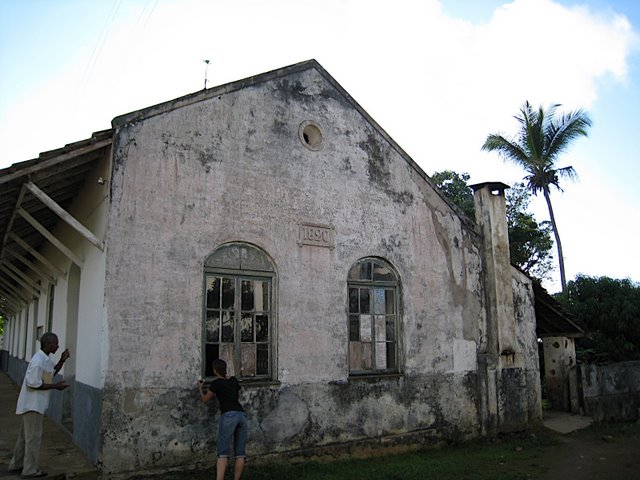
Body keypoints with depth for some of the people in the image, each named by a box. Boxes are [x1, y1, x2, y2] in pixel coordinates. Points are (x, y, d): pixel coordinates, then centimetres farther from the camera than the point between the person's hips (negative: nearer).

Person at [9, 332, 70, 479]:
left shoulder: (45, 359, 7)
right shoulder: (38, 361, -24)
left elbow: (52, 372, 20)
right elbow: (33, 384, -25)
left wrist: (62, 360, 6)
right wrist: (55, 386, -20)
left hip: (34, 404, 10)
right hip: (33, 405, -10)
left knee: (25, 435, 19)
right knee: (34, 437, -2)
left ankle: (17, 464, 31)